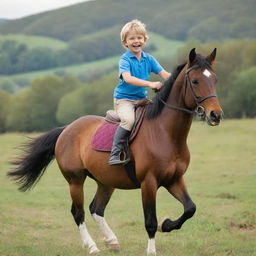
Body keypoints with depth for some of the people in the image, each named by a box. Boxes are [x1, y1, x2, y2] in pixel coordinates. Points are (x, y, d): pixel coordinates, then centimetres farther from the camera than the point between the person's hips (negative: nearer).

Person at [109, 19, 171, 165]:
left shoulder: (149, 59, 8)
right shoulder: (125, 60, -9)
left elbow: (164, 74, 0)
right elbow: (127, 78, -27)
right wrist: (150, 84, -38)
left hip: (142, 99, 6)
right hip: (124, 99, -6)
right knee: (129, 119, -33)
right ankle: (115, 154, -25)